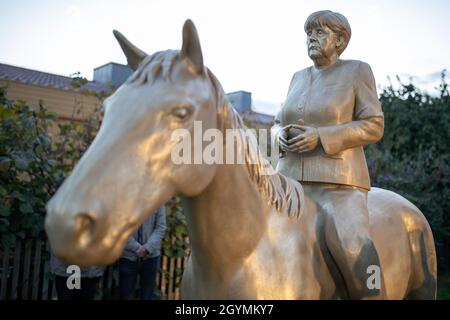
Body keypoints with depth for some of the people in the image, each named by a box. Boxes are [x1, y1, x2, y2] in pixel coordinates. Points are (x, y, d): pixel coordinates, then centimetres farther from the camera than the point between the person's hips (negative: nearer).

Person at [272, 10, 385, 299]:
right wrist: (280, 134, -3)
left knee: (353, 247, -28)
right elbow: (279, 123, 22)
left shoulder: (357, 71, 2)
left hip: (337, 181, -5)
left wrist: (320, 137, -17)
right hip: (290, 179, 6)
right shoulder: (299, 77, 17)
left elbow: (373, 126, -5)